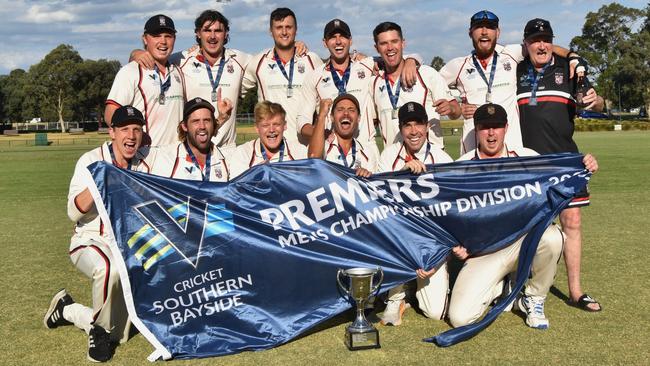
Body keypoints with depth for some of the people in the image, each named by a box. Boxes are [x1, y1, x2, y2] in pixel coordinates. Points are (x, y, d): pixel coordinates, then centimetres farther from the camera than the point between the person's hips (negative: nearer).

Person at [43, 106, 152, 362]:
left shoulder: (145, 166, 3)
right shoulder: (91, 161, -9)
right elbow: (75, 213, -18)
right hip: (91, 242, -4)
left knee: (117, 335, 2)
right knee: (108, 267, -42)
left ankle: (67, 310, 30)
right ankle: (100, 329, -13)